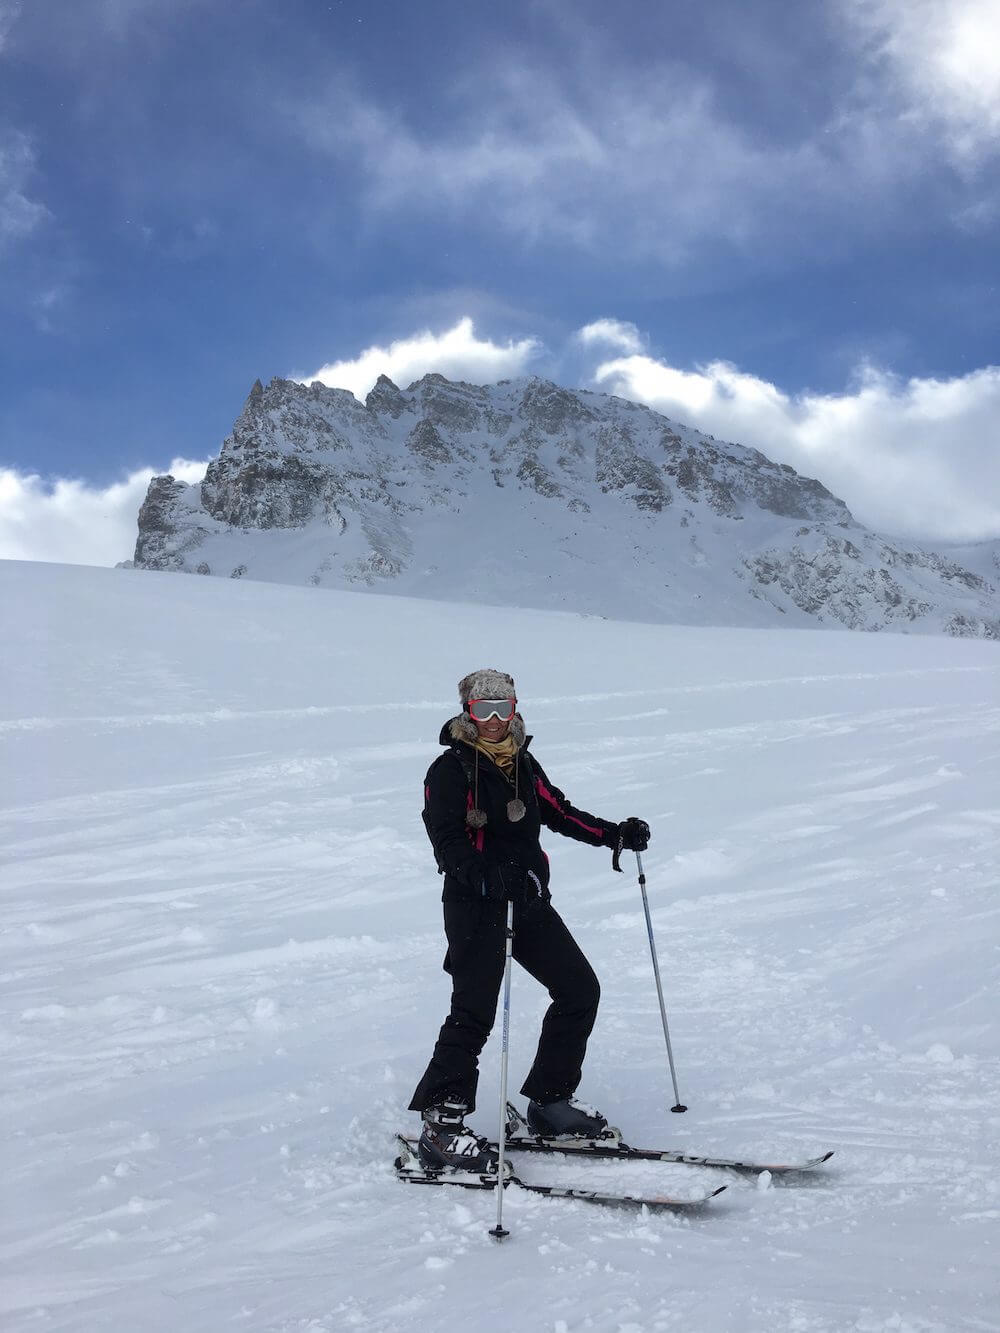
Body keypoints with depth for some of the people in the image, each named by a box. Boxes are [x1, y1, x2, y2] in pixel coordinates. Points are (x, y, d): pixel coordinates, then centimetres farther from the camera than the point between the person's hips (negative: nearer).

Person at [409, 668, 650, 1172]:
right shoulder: (450, 770, -8)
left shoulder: (523, 764, 13)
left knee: (580, 990, 9)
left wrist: (615, 834, 12)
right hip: (475, 904, -8)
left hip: (529, 899, 8)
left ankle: (550, 1099, 22)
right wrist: (484, 874, -34)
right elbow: (446, 839, -17)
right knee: (474, 1012, -14)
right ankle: (440, 1126, -5)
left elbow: (559, 812, 22)